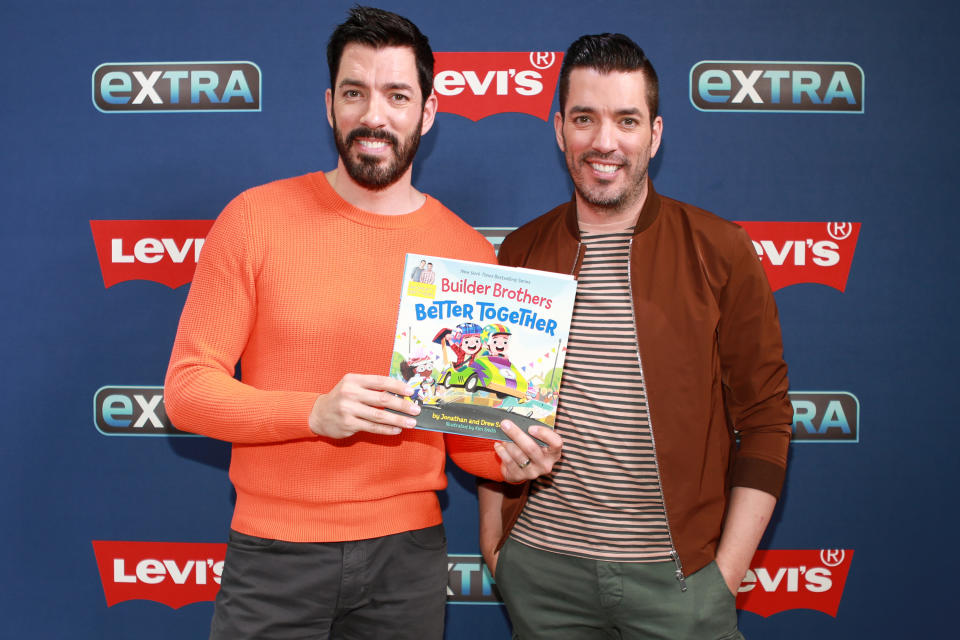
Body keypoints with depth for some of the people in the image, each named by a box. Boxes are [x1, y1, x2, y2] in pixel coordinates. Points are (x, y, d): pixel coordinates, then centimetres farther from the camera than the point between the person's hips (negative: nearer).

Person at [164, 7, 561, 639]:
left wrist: (508, 457, -12)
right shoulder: (256, 218, -5)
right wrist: (315, 411, -21)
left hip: (408, 558, 2)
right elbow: (187, 388, -7)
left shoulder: (469, 252, 0)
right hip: (273, 557, -1)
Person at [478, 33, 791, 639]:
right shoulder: (519, 252, 3)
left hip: (677, 572, -2)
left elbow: (765, 422, -3)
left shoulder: (720, 252, -4)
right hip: (540, 566, 2)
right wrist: (491, 536, 5)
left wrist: (727, 572, -7)